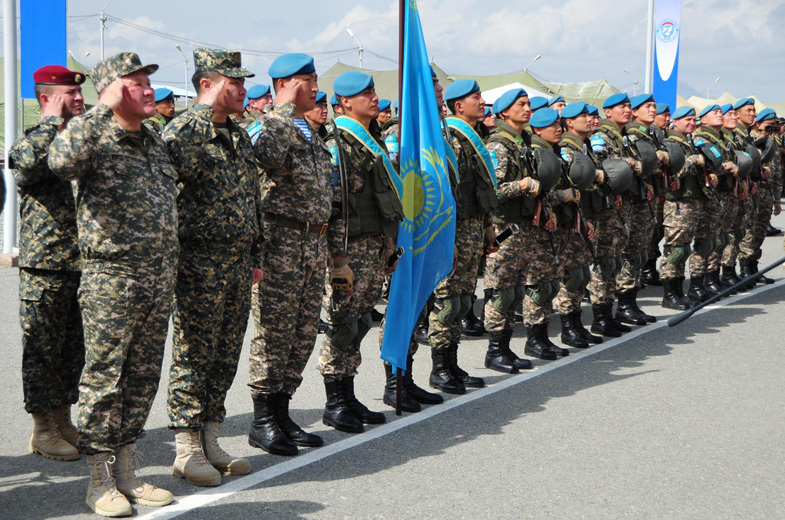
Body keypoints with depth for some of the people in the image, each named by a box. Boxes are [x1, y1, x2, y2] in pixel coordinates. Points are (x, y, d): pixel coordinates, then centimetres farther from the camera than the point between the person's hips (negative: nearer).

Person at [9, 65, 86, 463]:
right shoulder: (30, 141, -4)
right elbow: (29, 164, -29)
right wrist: (54, 120, -17)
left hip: (84, 264, 6)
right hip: (45, 268, -6)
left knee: (74, 349, 12)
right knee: (43, 351, 2)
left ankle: (63, 422, 24)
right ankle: (43, 430, 12)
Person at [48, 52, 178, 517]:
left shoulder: (156, 142, 14)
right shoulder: (96, 140, -9)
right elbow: (63, 160, -34)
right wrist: (104, 109, -25)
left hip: (159, 278, 7)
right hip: (111, 277, -7)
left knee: (143, 377, 11)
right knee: (105, 378, -1)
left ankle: (126, 471, 22)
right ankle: (101, 480, 9)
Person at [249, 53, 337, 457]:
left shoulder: (314, 136, 20)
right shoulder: (271, 125, -6)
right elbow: (268, 154, -32)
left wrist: (336, 256, 19)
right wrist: (285, 108, -21)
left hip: (314, 244, 8)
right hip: (281, 243, -8)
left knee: (303, 334, 9)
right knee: (275, 333, -4)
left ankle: (281, 414, 19)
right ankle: (263, 422, 5)